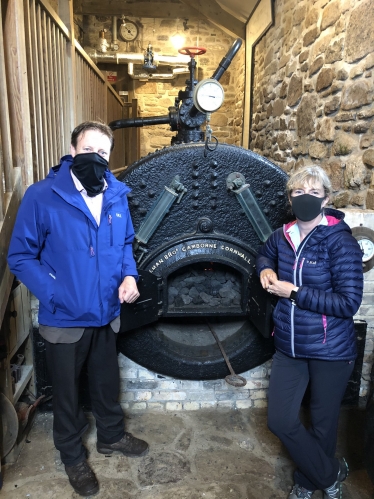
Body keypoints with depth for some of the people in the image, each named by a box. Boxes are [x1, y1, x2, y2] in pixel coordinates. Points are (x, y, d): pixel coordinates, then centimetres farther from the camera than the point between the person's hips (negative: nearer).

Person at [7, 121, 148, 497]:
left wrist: (128, 275, -7)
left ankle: (111, 435, 51)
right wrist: (55, 295, -22)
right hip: (64, 319, -4)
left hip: (106, 313, 4)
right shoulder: (41, 196, -17)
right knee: (66, 390, 18)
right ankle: (72, 456, 43)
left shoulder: (117, 195, -2)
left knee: (107, 382, 24)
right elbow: (21, 257, -13)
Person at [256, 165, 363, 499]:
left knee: (323, 423, 15)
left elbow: (349, 303, -22)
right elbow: (265, 254, 23)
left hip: (330, 351, -5)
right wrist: (266, 270, 0)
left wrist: (294, 292, -22)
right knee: (280, 421, 9)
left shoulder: (340, 241, -18)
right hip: (289, 347, 5)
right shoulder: (283, 236, 0)